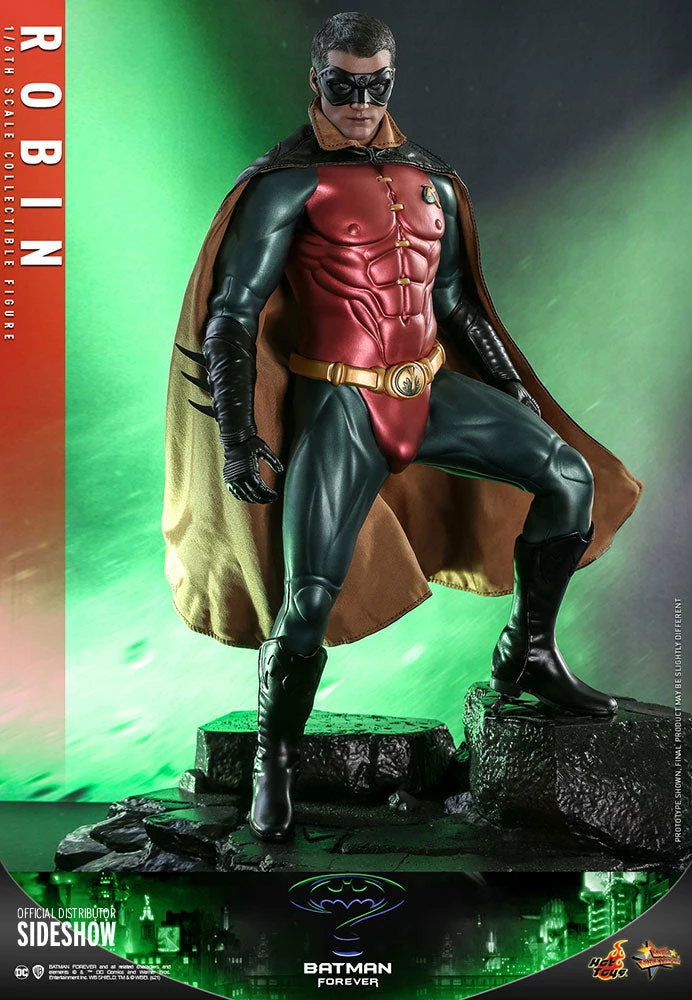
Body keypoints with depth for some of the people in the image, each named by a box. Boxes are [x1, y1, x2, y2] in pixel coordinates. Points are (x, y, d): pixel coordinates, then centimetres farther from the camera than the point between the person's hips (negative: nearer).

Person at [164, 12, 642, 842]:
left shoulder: (430, 179, 14)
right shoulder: (290, 182, -5)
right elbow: (231, 314, -8)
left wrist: (512, 385, 19)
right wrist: (238, 437, -16)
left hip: (431, 389, 6)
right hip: (339, 406, -6)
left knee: (571, 477, 0)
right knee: (309, 595, -11)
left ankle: (529, 654, 17)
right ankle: (274, 759, 14)